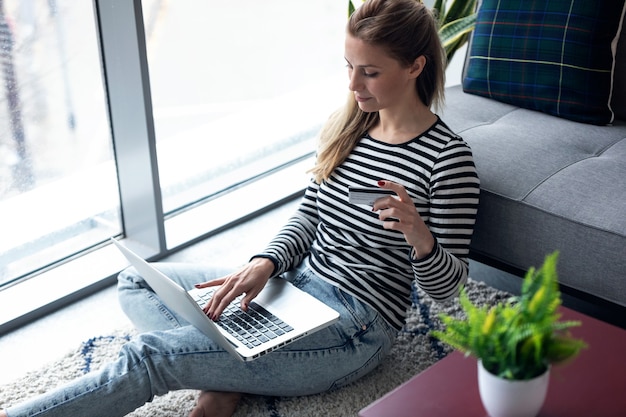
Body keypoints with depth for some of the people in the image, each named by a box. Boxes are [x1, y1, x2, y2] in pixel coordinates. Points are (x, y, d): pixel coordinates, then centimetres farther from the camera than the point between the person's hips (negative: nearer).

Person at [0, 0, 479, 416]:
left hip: (354, 325, -9)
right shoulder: (346, 125, 5)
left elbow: (447, 287, -11)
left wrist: (418, 234, -34)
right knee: (136, 282, 7)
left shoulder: (448, 158, -16)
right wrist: (266, 264, -7)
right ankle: (228, 377, -13)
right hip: (296, 282, 9)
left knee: (150, 354, -18)